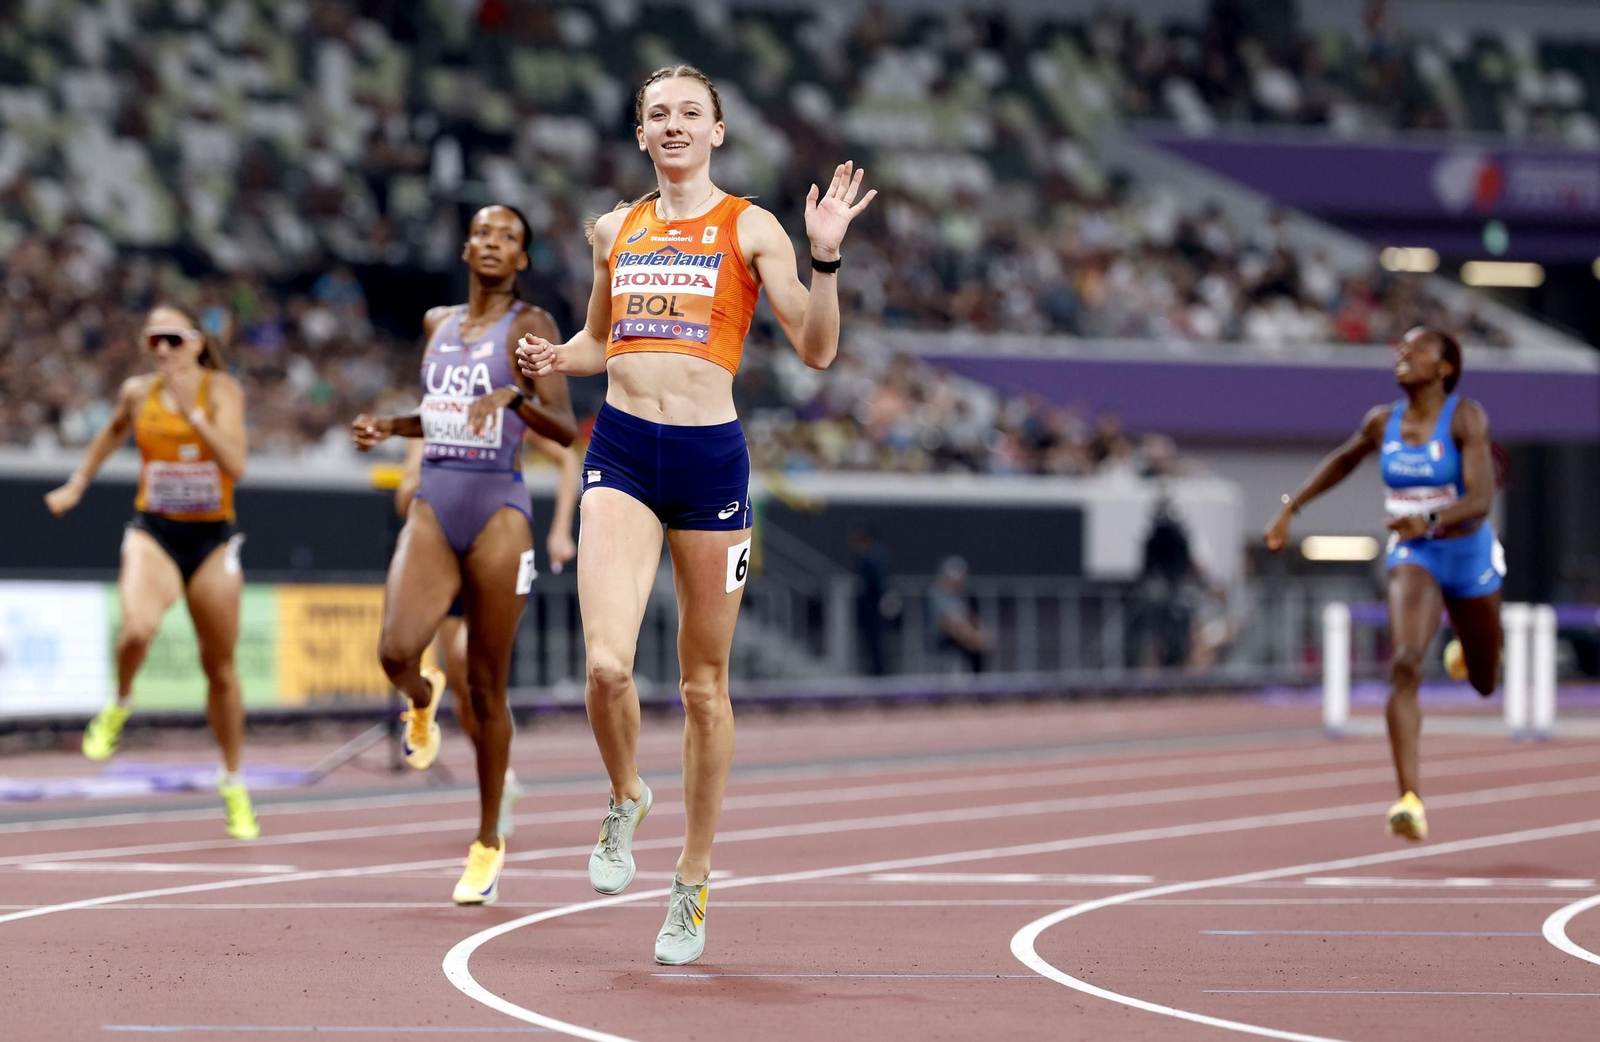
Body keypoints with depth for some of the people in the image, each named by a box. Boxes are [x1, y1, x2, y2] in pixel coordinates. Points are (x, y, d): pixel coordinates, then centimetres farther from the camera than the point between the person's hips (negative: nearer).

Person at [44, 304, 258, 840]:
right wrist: (77, 485, 26)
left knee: (220, 668, 9)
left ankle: (233, 784, 28)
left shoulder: (222, 390, -8)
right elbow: (113, 432, 24)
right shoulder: (138, 392, 1)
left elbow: (235, 465, -20)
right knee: (137, 628, -31)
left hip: (212, 539, 0)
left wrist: (194, 415, -29)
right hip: (153, 534, 0)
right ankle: (119, 705, 1)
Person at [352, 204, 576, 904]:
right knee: (396, 651, -21)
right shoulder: (437, 322, 14)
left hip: (497, 511, -3)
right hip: (433, 509, 3)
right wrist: (390, 427, 11)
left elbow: (565, 429, -9)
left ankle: (488, 842, 16)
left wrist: (513, 395, -26)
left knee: (486, 688, 2)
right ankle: (422, 699, 18)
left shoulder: (530, 326, -2)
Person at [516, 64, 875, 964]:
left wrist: (826, 257, -17)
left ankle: (696, 880, 21)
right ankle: (625, 802, 13)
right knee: (607, 663, -18)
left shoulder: (750, 229, 1)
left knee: (704, 686, 6)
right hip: (623, 452, 2)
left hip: (710, 455, -2)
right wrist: (557, 360, 4)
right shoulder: (616, 230, 12)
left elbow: (816, 350, -3)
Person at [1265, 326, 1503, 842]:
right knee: (1404, 666, -26)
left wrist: (1429, 521, -45)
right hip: (1413, 559, 1)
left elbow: (1481, 499, -27)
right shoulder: (1383, 422, -4)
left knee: (1484, 683, 20)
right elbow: (1344, 459, 19)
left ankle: (1467, 651, 61)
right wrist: (1291, 506, 13)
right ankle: (1411, 799, -30)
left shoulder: (1466, 417, -17)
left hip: (1469, 555, -1)